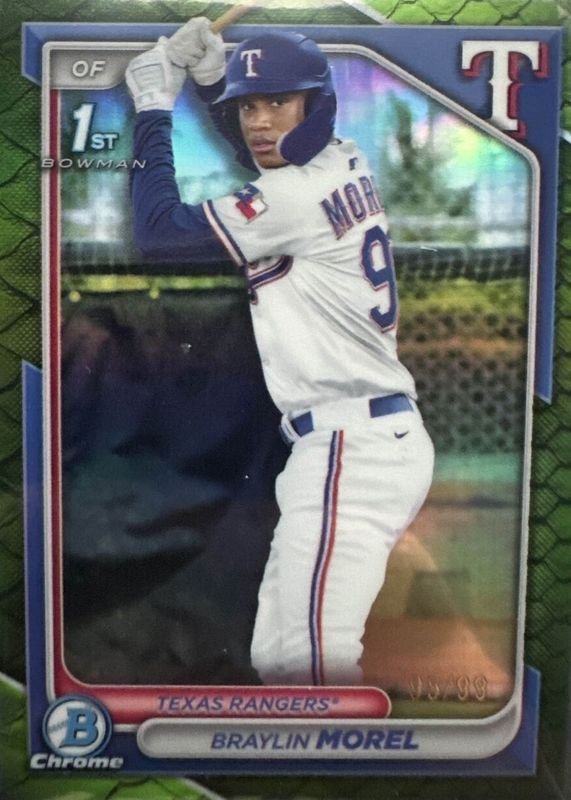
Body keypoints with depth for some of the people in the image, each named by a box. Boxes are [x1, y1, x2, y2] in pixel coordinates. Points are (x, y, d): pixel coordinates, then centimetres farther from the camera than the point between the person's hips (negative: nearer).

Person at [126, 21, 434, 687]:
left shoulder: (298, 197, -14)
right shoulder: (344, 164, 13)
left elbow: (157, 228, -9)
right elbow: (262, 154, 35)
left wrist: (153, 107, 2)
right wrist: (210, 74, 21)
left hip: (352, 449, -10)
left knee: (310, 660, -11)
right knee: (277, 655, 13)